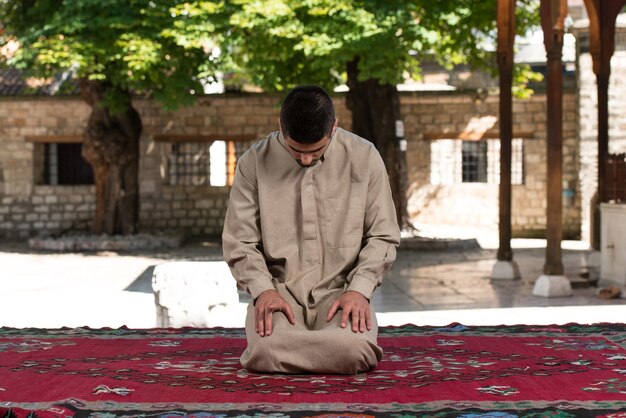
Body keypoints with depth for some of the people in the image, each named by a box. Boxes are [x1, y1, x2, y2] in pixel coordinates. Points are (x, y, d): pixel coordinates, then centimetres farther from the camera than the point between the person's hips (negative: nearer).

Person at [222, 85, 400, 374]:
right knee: (268, 350, -31)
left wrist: (359, 289, -10)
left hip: (340, 288, 0)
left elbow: (382, 237, 4)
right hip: (279, 288, 0)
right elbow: (239, 241, 2)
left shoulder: (364, 157, 1)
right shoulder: (253, 163, 0)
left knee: (352, 349, -31)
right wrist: (263, 290, -14)